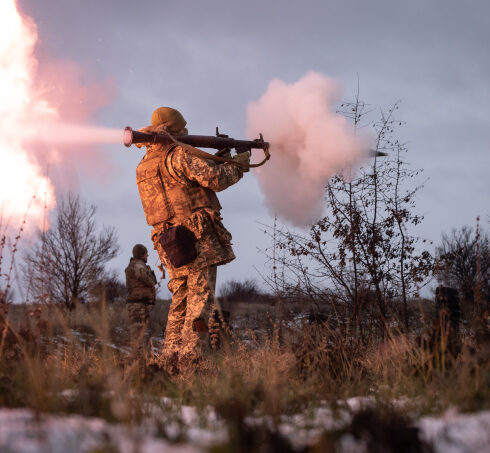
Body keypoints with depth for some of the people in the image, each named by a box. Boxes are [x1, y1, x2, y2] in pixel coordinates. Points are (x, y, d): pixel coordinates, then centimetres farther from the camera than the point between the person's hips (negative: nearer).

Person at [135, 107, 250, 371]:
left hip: (170, 245, 8)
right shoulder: (179, 155, -8)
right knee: (199, 300, -6)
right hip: (197, 237, -8)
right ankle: (191, 361, -11)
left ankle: (170, 362, 12)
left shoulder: (144, 166, 18)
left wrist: (218, 162, 23)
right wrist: (238, 164, 3)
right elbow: (214, 178, -16)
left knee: (180, 301, 14)